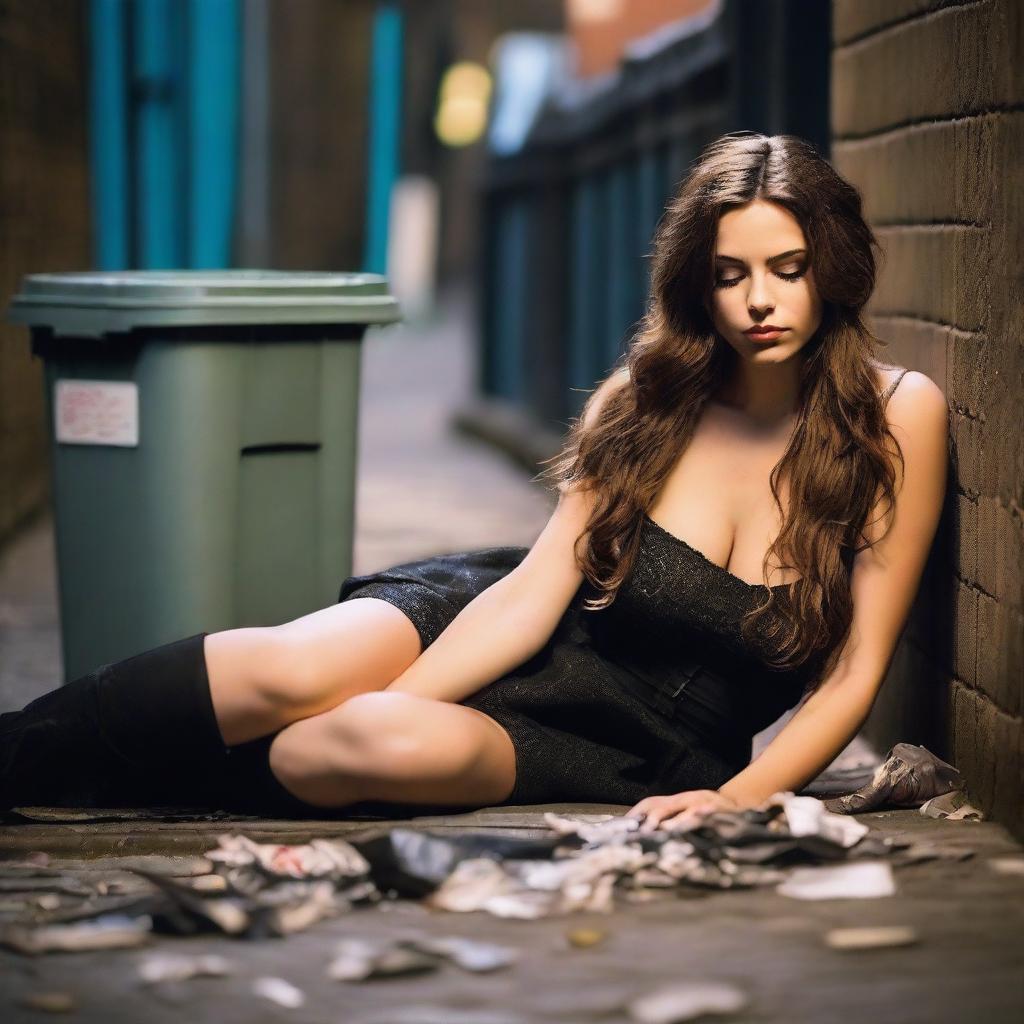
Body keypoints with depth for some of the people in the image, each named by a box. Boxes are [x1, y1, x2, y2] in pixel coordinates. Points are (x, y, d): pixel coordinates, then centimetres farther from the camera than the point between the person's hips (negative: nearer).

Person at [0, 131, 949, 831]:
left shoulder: (896, 415, -12)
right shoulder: (649, 391, -5)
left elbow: (854, 670, -10)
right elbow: (540, 584, -8)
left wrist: (736, 799, -23)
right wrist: (385, 701, -19)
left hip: (634, 756, -2)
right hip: (527, 638, 2)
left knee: (405, 746, -34)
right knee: (292, 671, -29)